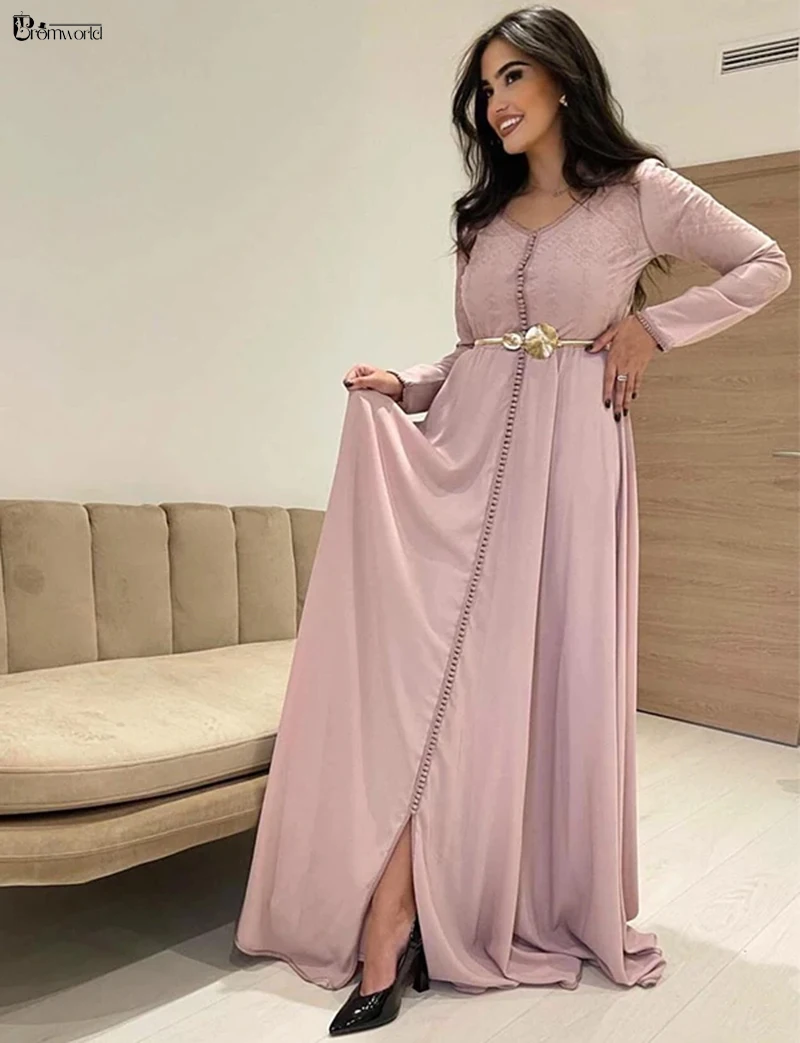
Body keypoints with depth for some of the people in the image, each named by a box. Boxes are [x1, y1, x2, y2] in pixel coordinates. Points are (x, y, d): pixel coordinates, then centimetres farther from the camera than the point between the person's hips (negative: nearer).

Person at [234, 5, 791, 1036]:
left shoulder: (640, 191, 6)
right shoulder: (483, 216, 19)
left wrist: (652, 327, 0)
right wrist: (404, 385, 3)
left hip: (565, 455, -3)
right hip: (463, 451, 4)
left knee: (559, 675, -1)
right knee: (430, 669, -8)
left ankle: (566, 909, 17)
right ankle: (388, 930, -6)